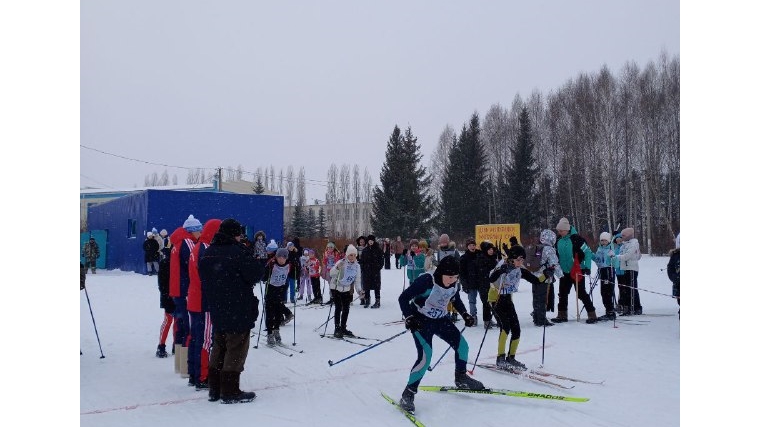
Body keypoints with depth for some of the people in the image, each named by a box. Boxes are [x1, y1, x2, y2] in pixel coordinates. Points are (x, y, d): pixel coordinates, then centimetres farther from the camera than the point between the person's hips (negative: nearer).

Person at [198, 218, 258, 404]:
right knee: (236, 349, 1)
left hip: (216, 310, 8)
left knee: (219, 347, 17)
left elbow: (204, 279, 14)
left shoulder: (207, 253, 8)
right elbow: (253, 276, -13)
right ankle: (230, 391, 4)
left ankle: (214, 389, 23)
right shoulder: (238, 252, -16)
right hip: (238, 310, -8)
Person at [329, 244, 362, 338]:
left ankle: (343, 328, 22)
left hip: (347, 290, 6)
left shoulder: (357, 266, 0)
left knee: (346, 309, 9)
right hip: (336, 288, -6)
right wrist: (337, 268, -44)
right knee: (338, 308, -10)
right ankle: (337, 329, -3)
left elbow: (357, 280, 5)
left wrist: (359, 290, -8)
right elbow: (332, 273, -25)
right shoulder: (341, 262, -17)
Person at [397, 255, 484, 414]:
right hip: (421, 321, -7)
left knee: (462, 346, 8)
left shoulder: (453, 283, -7)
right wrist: (409, 318, -34)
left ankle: (461, 378, 36)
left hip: (441, 320, 7)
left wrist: (465, 315, 5)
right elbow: (403, 298, -23)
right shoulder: (426, 281, -28)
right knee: (425, 356, -21)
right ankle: (407, 395, -8)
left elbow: (456, 299, 16)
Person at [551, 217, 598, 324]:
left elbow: (588, 252, -13)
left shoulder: (576, 239, -16)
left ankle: (592, 315, 7)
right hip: (564, 272, 7)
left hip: (577, 271, -7)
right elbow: (557, 255, 17)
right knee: (563, 293, 11)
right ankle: (562, 315, 22)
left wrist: (587, 267, -17)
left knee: (581, 293, -4)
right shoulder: (559, 240, 4)